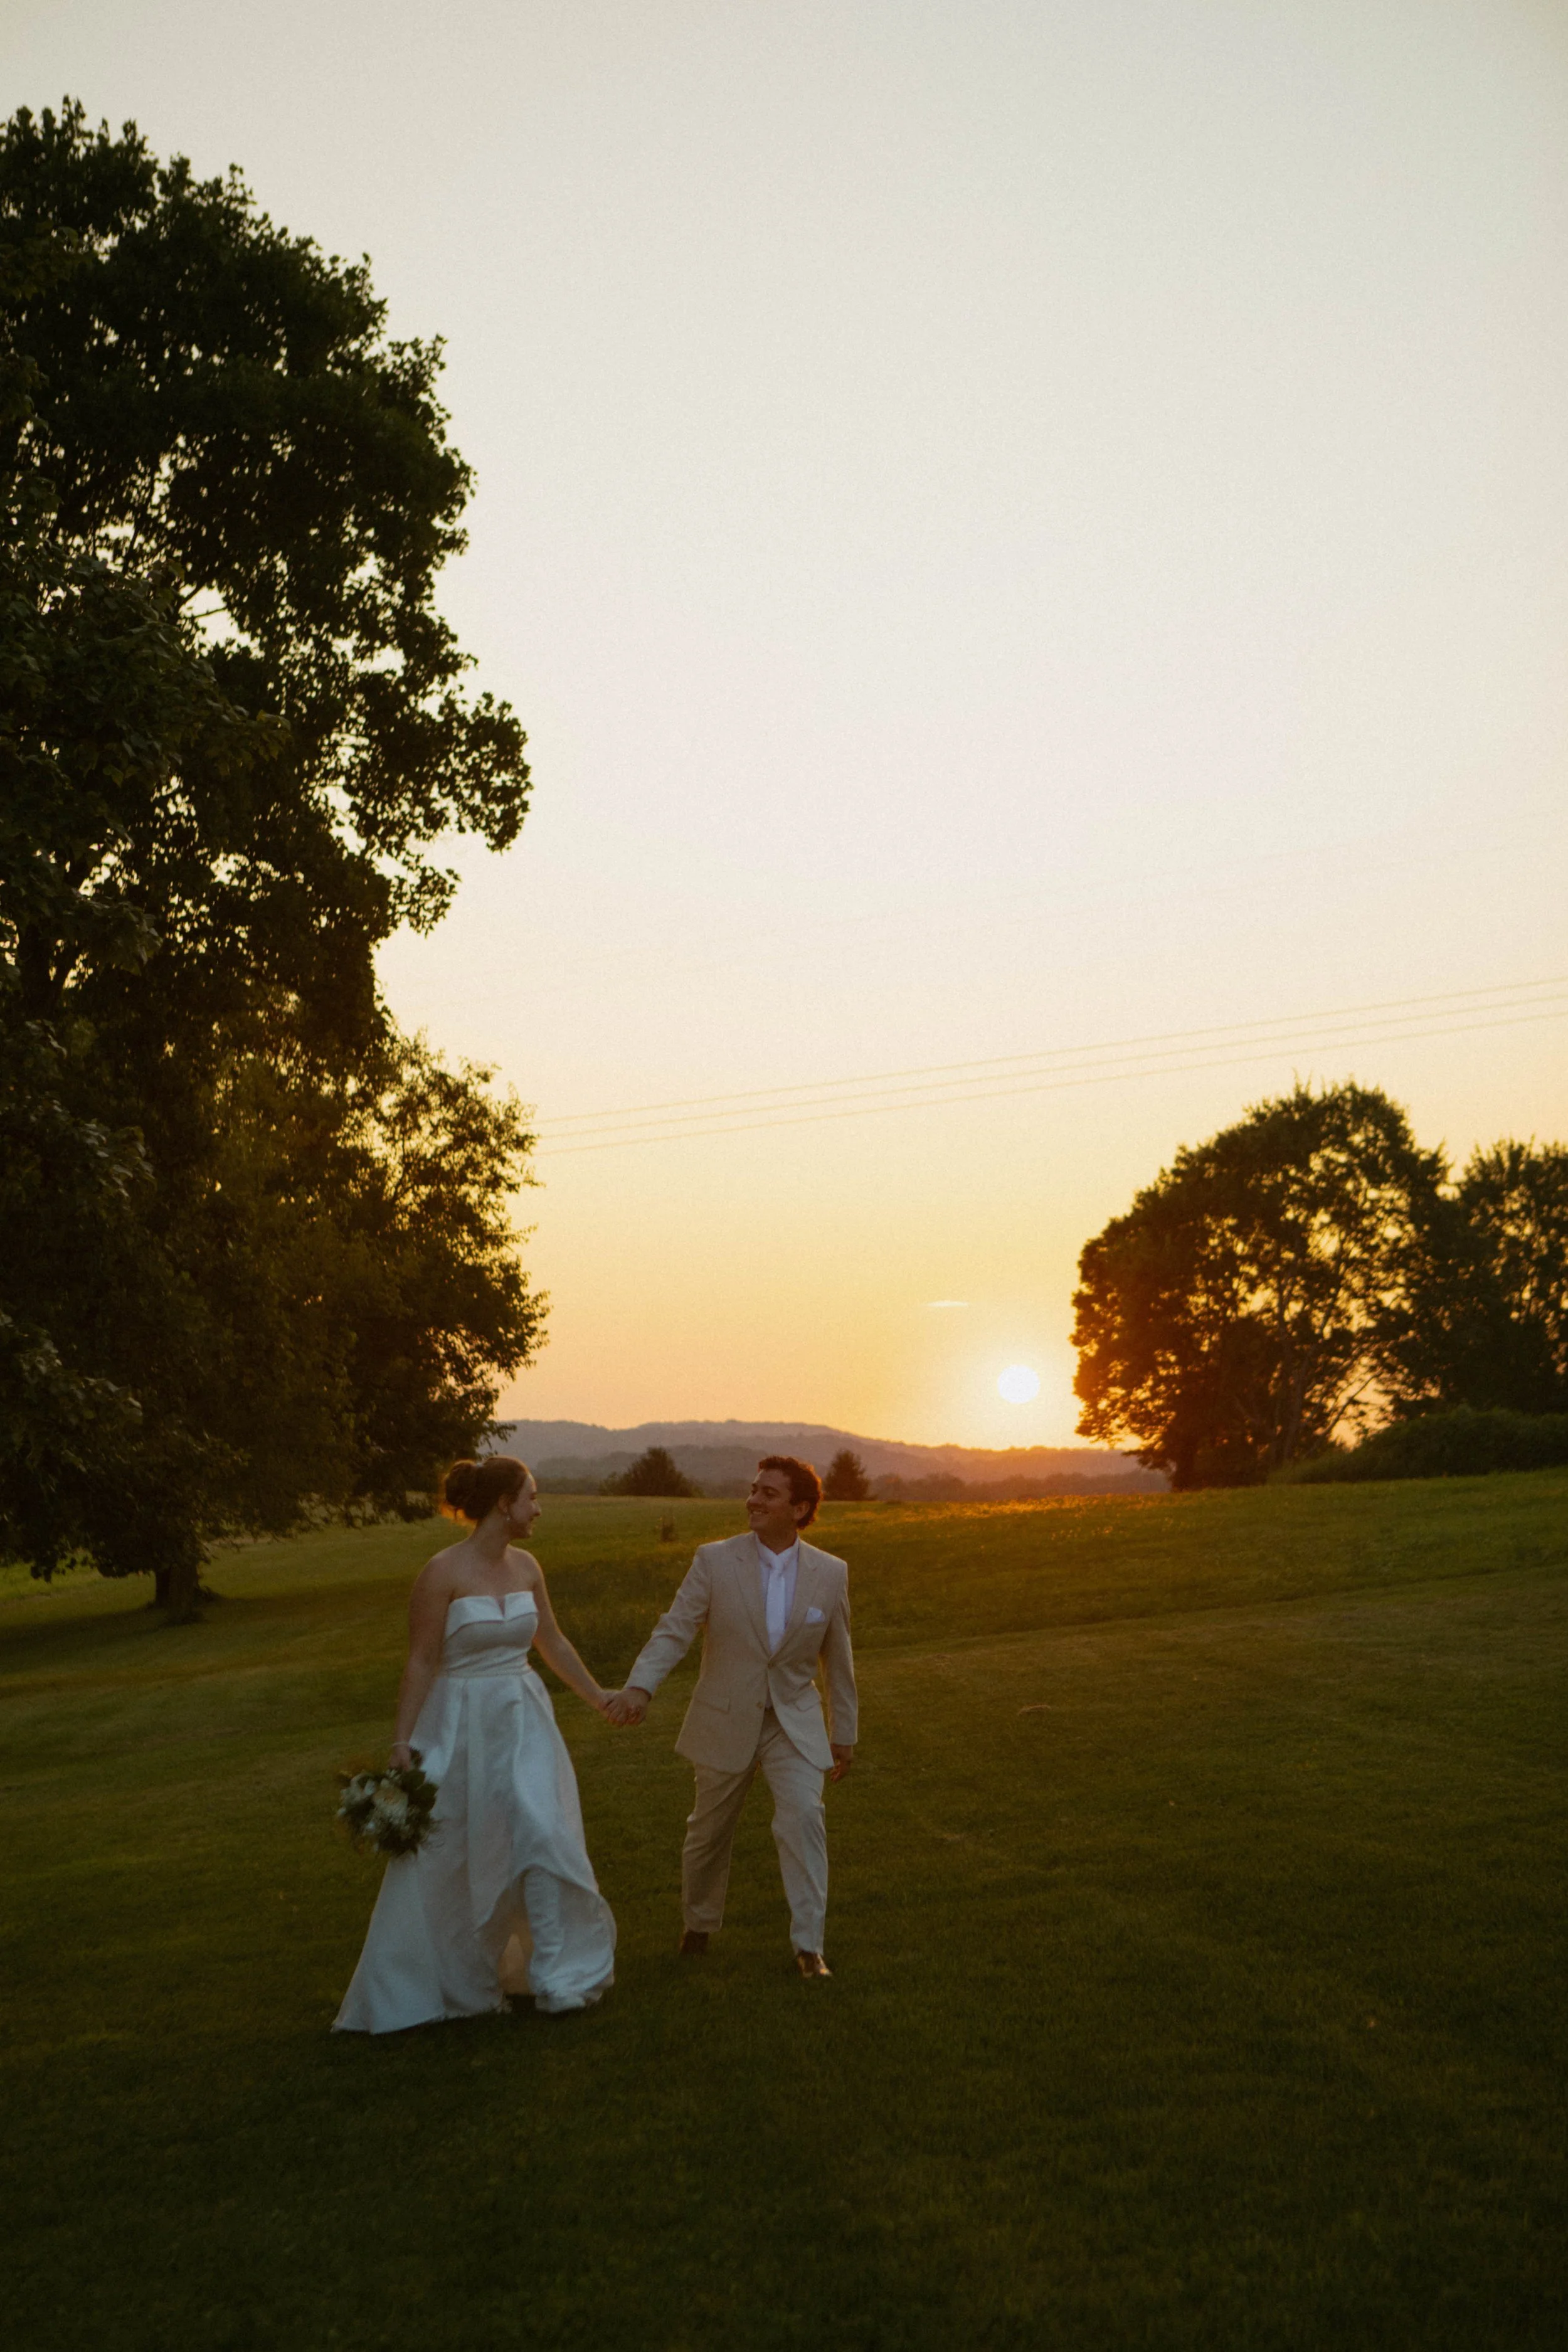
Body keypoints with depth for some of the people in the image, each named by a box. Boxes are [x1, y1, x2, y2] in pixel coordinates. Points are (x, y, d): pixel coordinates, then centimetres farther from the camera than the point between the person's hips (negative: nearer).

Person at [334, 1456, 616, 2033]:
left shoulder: (525, 1566, 3)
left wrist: (597, 1697, 22)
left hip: (522, 1725, 5)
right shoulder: (442, 1573, -15)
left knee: (544, 1837, -3)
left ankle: (560, 1974, 12)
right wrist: (403, 1742, -14)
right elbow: (420, 1663, -12)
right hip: (460, 1729, -4)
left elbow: (553, 1643, 16)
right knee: (444, 1865, 6)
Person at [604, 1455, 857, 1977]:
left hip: (793, 1723, 0)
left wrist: (845, 1734, 11)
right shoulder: (715, 1562, -10)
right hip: (724, 1723, 0)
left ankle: (809, 1946, -10)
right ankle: (698, 1925, 40)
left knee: (803, 1817, -19)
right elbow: (673, 1631, -15)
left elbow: (838, 1659, 6)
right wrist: (639, 1686, -32)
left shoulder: (830, 1574, -5)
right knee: (709, 1831, 14)